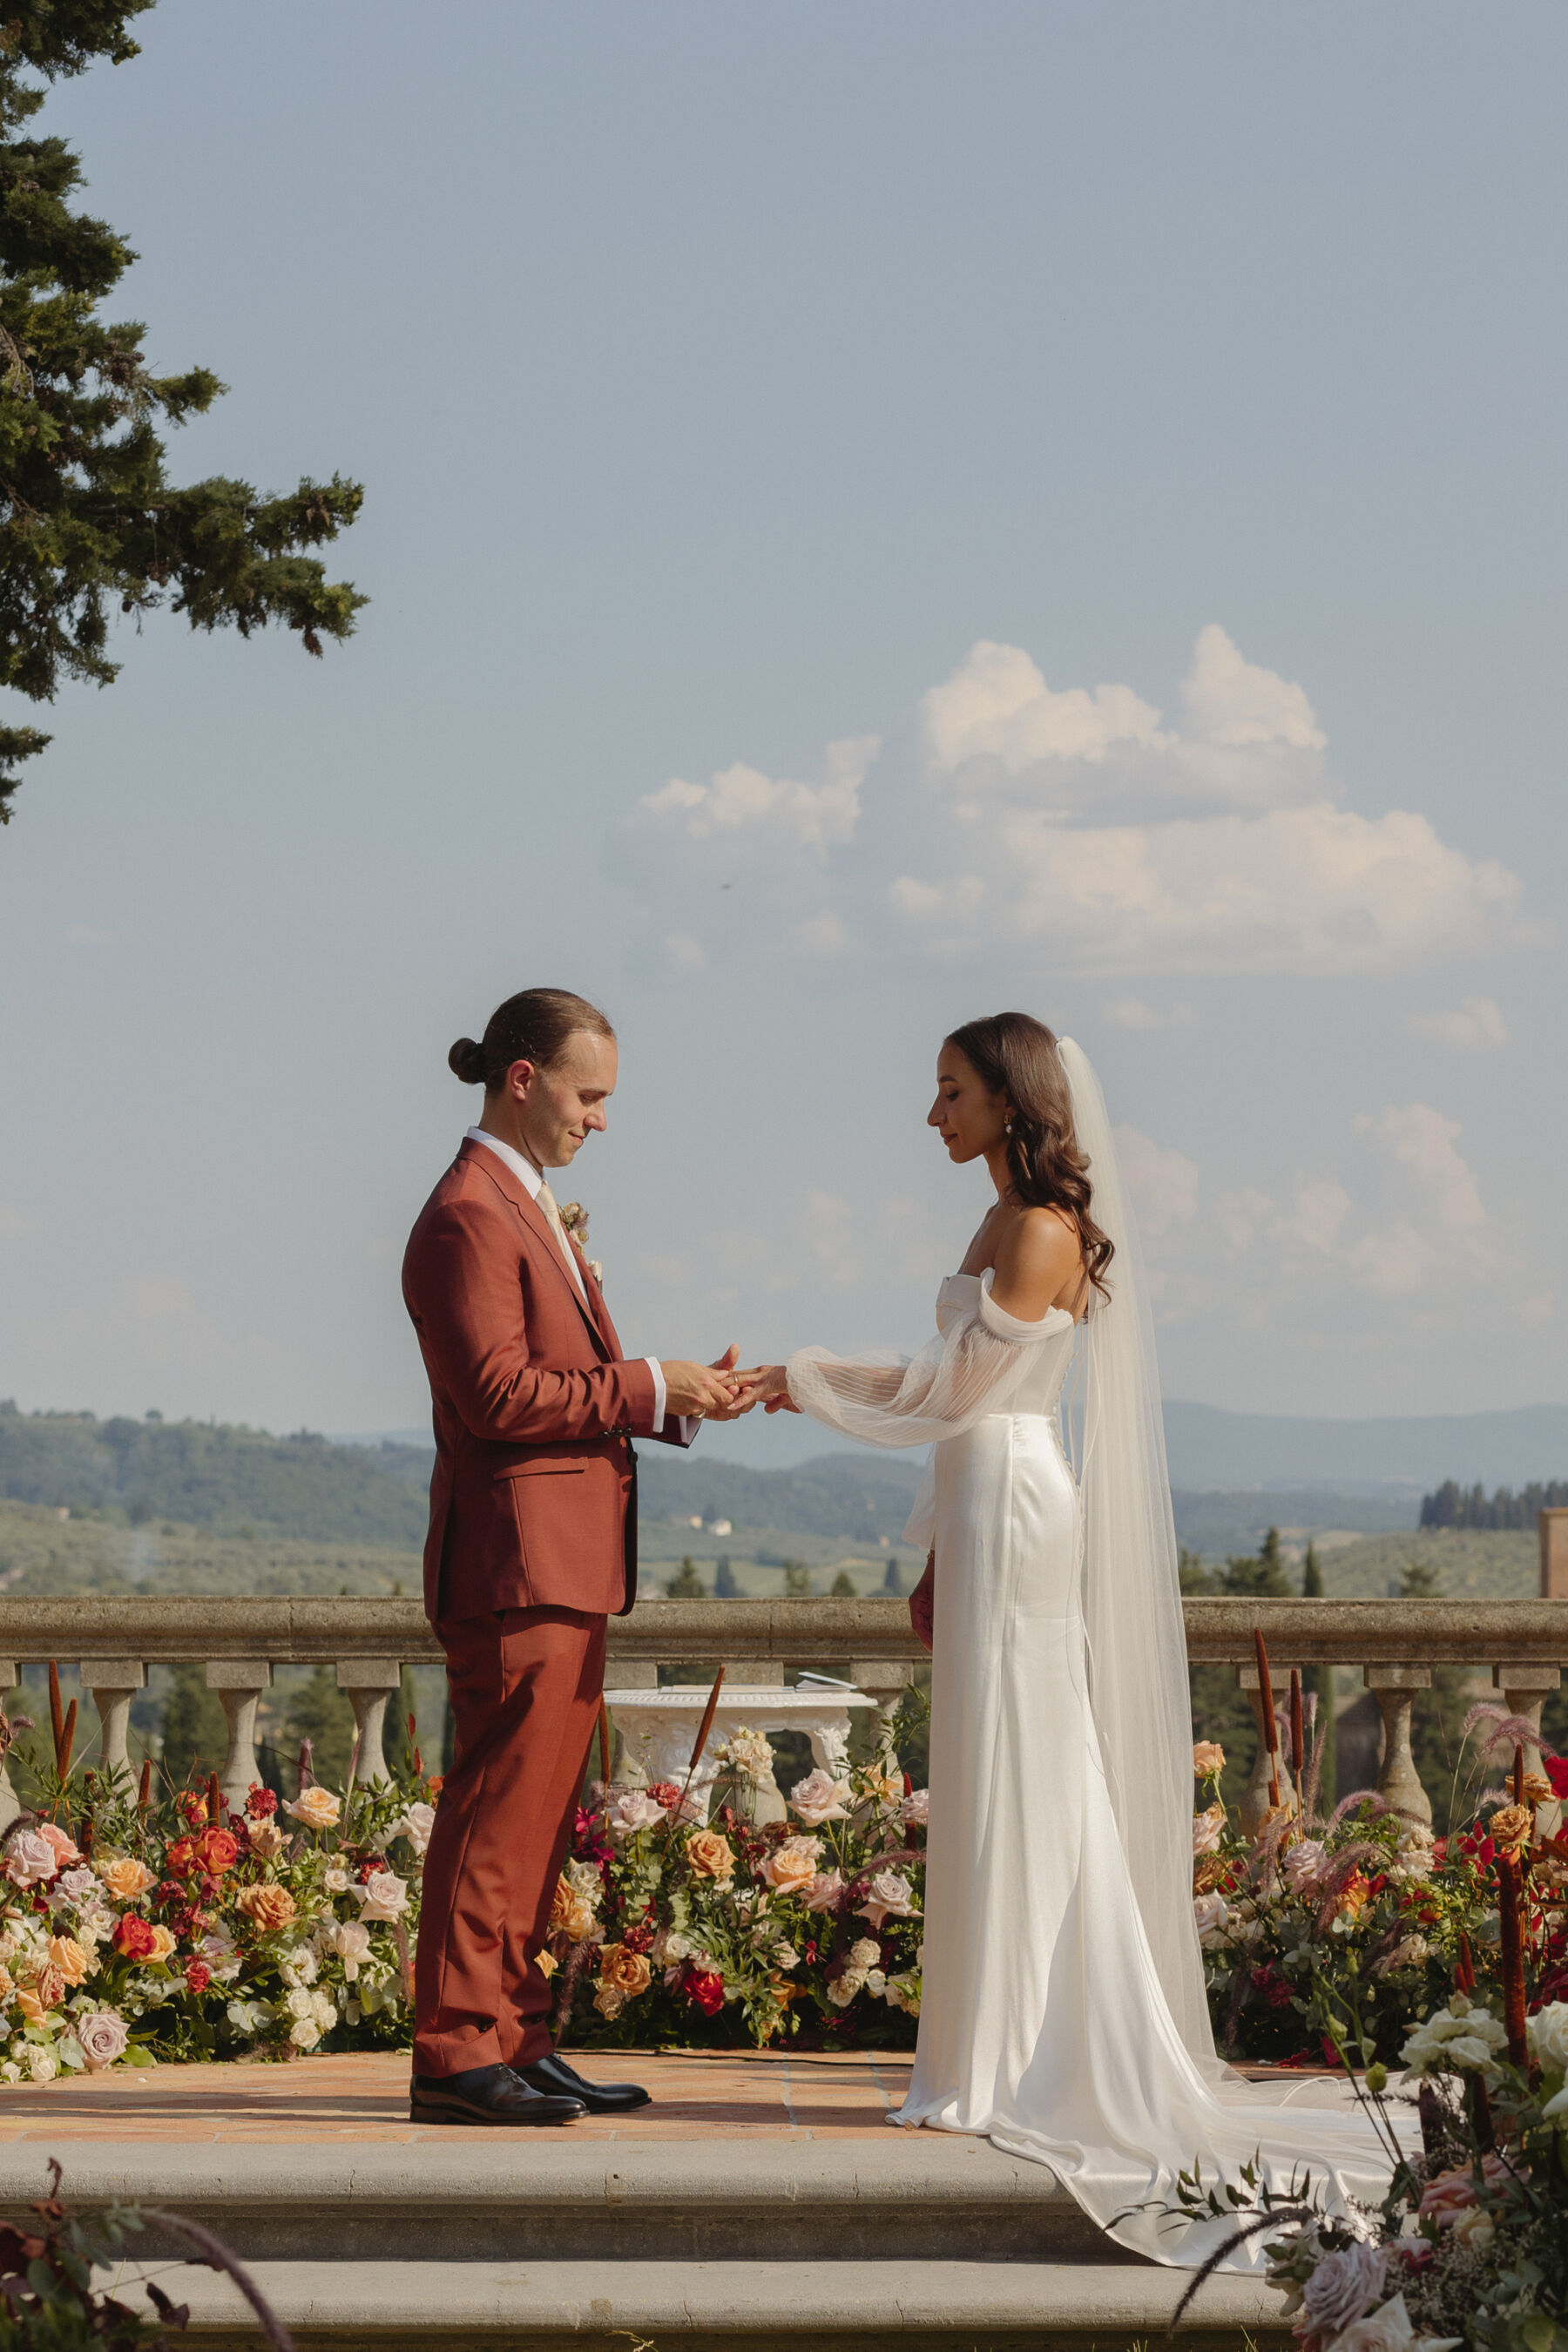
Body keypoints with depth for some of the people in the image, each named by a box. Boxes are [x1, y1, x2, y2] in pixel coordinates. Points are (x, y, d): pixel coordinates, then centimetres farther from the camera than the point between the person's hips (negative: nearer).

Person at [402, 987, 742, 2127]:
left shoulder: (532, 1209, 21)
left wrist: (674, 1395, 7)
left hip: (565, 1566, 10)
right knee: (499, 1813, -9)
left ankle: (513, 2043, 16)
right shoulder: (469, 1216, -12)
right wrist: (648, 1389, -15)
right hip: (519, 1561, -10)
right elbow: (498, 1392, -20)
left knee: (535, 1817, 11)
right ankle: (458, 2054, -6)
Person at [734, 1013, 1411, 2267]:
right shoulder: (1006, 1225, 16)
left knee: (1012, 1784, -6)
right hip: (987, 1512, 10)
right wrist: (939, 1558, 22)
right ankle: (1052, 2066, 14)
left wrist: (805, 1379, -7)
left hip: (1015, 1511, -10)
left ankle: (1008, 2077, -3)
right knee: (1014, 1789, 10)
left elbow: (951, 1385, -14)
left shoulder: (1044, 1234, -13)